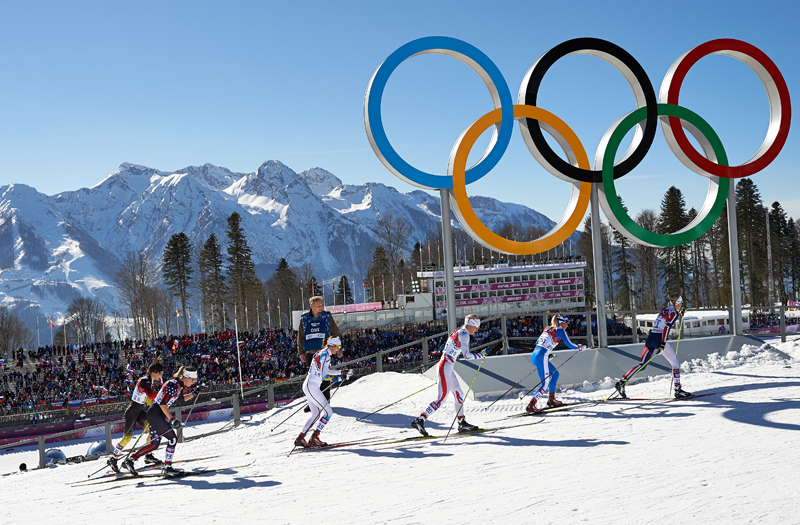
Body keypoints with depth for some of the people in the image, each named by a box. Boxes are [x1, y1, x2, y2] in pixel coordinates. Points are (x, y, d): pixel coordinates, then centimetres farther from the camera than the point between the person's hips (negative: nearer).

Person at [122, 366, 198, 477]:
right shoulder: (173, 385, -21)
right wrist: (172, 419, -26)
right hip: (155, 414, -10)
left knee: (154, 445, 11)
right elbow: (162, 404, -25)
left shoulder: (180, 385, 7)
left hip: (159, 414, 10)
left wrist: (193, 394, 11)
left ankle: (130, 460, 16)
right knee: (173, 438, -9)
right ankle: (167, 467, -4)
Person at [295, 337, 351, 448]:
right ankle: (314, 438, -5)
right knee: (328, 412, -5)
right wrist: (340, 378, -20)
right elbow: (324, 376, -22)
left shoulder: (321, 353, 14)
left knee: (316, 414, 15)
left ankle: (300, 438, 14)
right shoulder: (325, 355, -16)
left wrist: (342, 372, 22)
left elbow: (326, 370, 25)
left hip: (308, 385, 10)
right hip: (312, 387, -10)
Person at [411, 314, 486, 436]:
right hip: (445, 367, -10)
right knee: (442, 398, -11)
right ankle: (420, 420, -14)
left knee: (459, 394, 14)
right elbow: (466, 355, -17)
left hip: (447, 368, 10)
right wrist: (480, 355, -5)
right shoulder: (464, 334, -11)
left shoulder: (457, 332, 17)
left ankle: (462, 423, 20)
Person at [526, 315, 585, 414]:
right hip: (541, 358, -9)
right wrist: (580, 347, 18)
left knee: (555, 374, 24)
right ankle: (530, 405, -12)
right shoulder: (560, 330, 0)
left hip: (534, 355, 9)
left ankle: (551, 399, 27)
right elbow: (569, 344, 0)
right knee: (545, 384, -5)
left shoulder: (548, 329, 22)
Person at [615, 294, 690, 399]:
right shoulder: (673, 313, -3)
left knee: (642, 365, 4)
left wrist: (680, 314, 34)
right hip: (659, 339, -7)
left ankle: (622, 382, -9)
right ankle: (678, 390, 1)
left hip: (650, 338, 8)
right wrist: (663, 344, -26)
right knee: (675, 363, 4)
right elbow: (666, 327, -17)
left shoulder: (664, 309, 21)